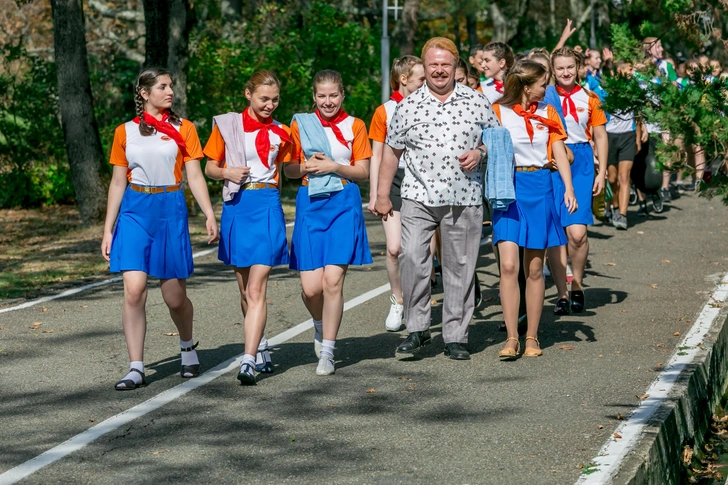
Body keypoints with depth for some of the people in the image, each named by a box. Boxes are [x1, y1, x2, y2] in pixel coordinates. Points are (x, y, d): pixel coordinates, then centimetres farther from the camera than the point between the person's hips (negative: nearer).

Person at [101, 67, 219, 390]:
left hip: (170, 210, 0)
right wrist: (108, 230, 7)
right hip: (135, 211, 1)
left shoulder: (182, 129, 6)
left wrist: (209, 214, -13)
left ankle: (188, 347, 33)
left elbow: (194, 176, 1)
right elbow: (118, 182, 10)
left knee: (174, 296, 3)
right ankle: (136, 369, -7)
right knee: (134, 290, -12)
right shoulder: (125, 132, 8)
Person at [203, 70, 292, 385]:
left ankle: (249, 361, -15)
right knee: (245, 290, 11)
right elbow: (210, 168, 7)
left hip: (267, 208, -2)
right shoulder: (226, 125, 5)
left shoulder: (280, 133, 6)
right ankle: (261, 347, 29)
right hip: (236, 207, 2)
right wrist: (227, 173, -10)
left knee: (256, 290, -11)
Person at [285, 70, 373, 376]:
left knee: (333, 280, -10)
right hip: (311, 204, 1)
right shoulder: (300, 124, 8)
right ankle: (320, 326, 29)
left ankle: (327, 352, 2)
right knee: (311, 287, -5)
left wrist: (334, 167, -12)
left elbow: (363, 172, 3)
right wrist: (307, 166, -10)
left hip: (344, 204, -1)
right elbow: (289, 170, 10)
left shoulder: (354, 126, 6)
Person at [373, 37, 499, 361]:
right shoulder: (408, 106, 5)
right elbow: (392, 151, 12)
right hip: (419, 197, 0)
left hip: (464, 200, 0)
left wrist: (479, 154, -7)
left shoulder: (477, 102, 5)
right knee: (412, 257, -16)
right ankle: (417, 329, -3)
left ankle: (455, 337, 13)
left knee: (460, 267, 3)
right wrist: (382, 194, 11)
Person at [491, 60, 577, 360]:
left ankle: (532, 337, 12)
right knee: (508, 265, -12)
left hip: (539, 189, 3)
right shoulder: (498, 112, 0)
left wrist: (569, 188, -4)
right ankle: (511, 338, -7)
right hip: (508, 188, -3)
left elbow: (559, 152, 7)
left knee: (534, 268, 5)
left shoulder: (547, 113, 11)